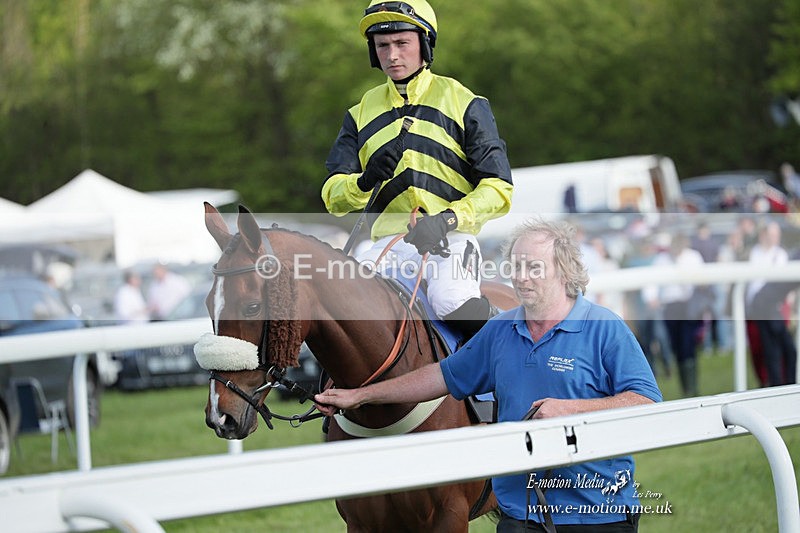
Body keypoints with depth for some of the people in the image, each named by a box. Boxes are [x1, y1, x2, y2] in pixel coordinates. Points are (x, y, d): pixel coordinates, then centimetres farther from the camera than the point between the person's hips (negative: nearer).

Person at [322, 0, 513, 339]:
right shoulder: (362, 113, 17)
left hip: (451, 239, -3)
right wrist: (364, 182, -15)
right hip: (388, 243, 4)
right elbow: (333, 198, 8)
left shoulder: (463, 103, 6)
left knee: (454, 304, -33)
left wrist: (448, 219, -19)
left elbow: (498, 190, -1)